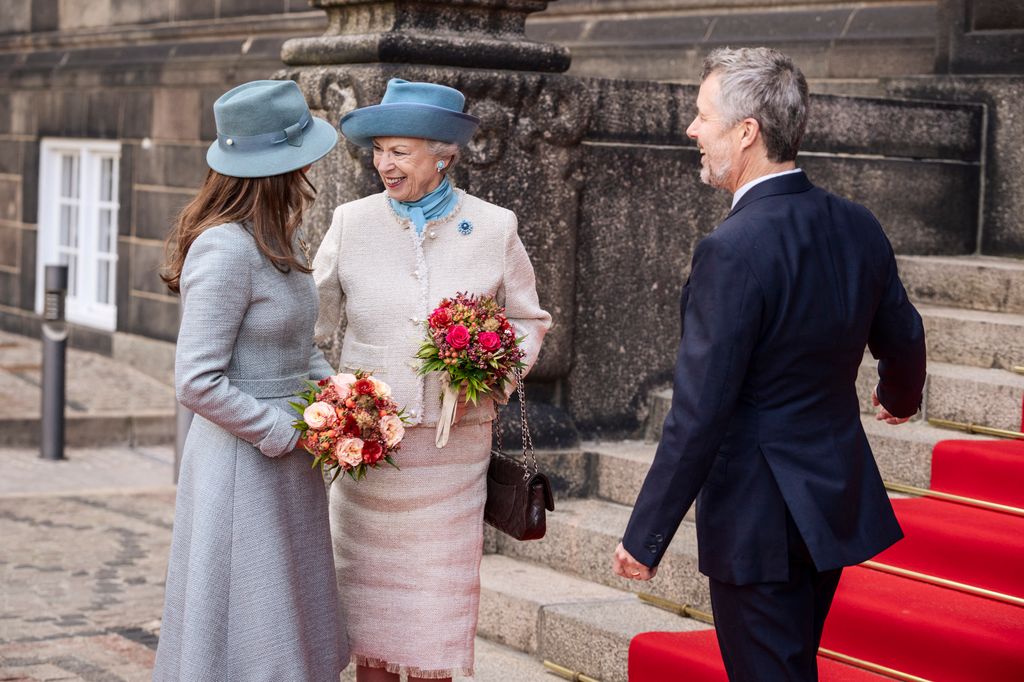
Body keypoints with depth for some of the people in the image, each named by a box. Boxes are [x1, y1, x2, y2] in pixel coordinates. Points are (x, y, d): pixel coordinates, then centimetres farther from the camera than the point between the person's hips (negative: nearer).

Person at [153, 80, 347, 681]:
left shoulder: (280, 238, 8)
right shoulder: (225, 249, -20)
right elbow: (197, 382, -22)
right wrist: (290, 434, -17)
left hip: (285, 463, 9)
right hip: (244, 465, -9)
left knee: (286, 631, 18)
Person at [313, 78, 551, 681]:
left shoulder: (495, 228, 0)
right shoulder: (352, 223, 1)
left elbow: (528, 319, 10)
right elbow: (316, 320, 5)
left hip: (454, 445, 0)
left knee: (440, 583, 5)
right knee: (369, 586, 7)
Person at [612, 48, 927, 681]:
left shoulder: (733, 251, -23)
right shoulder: (858, 225, 0)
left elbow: (699, 414, -23)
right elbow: (903, 340, 15)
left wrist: (645, 537, -15)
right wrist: (900, 397, 39)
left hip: (758, 516, -8)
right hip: (839, 501, 8)